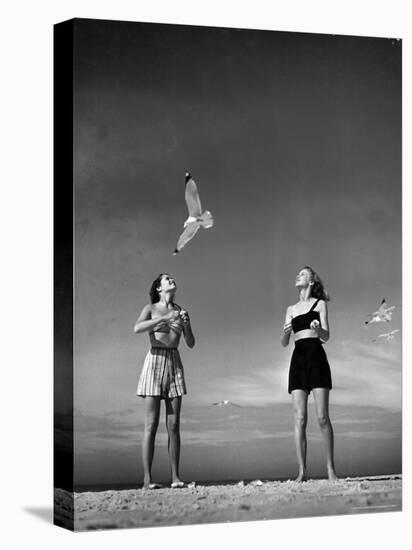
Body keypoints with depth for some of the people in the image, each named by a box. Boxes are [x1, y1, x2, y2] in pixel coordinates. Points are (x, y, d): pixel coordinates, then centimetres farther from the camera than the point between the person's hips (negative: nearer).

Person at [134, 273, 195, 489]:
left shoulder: (181, 312, 13)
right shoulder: (150, 308, 3)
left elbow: (191, 344, 11)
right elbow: (137, 329, -16)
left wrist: (186, 324, -8)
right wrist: (165, 318, -23)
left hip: (175, 365, 4)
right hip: (154, 363, -4)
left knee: (174, 425, 0)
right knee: (151, 425, -7)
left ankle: (175, 477, 2)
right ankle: (147, 479, -7)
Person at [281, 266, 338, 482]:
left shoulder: (320, 304, 11)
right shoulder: (291, 309, 21)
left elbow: (326, 336, 1)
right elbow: (284, 343, 13)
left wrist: (318, 328, -22)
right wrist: (285, 331, -10)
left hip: (316, 358, -3)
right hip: (298, 360, 3)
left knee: (323, 417, -10)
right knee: (300, 418, -6)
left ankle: (331, 468, -6)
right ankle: (302, 470, -7)